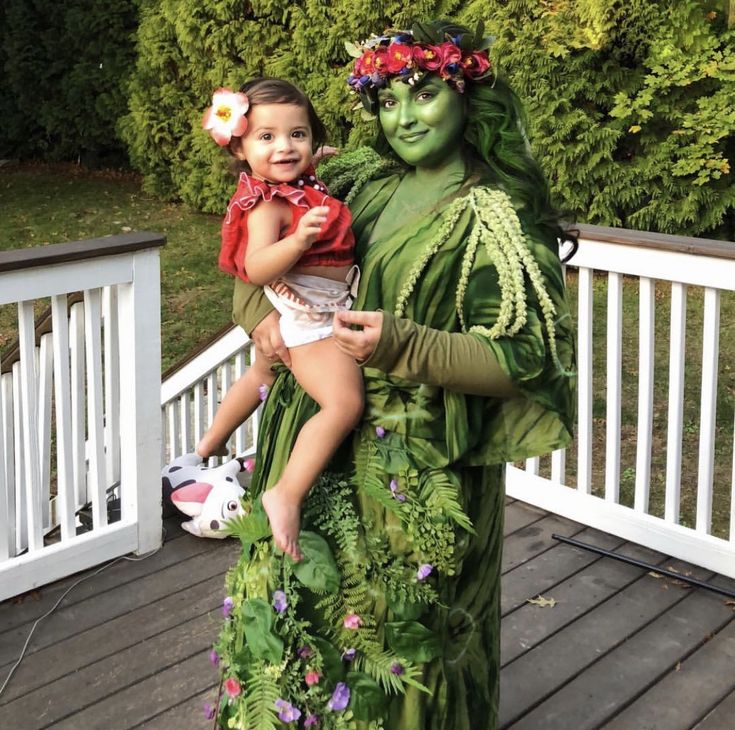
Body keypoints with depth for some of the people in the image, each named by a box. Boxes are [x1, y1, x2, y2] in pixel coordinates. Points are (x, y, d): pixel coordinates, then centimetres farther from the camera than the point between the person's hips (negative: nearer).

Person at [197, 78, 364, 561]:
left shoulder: (302, 183, 2)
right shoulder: (266, 204, -24)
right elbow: (256, 268, -38)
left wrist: (319, 161, 13)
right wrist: (298, 239, -51)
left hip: (307, 316, 11)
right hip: (309, 320, -11)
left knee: (262, 375, 33)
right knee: (345, 401, -26)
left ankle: (211, 442, 56)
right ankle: (287, 496, -23)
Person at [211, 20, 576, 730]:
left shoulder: (492, 219, -12)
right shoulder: (359, 182, 6)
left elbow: (524, 358, -17)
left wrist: (405, 346, -28)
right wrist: (263, 312, -7)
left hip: (419, 468, -6)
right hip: (323, 441, 6)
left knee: (397, 622, 6)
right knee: (302, 596, 18)